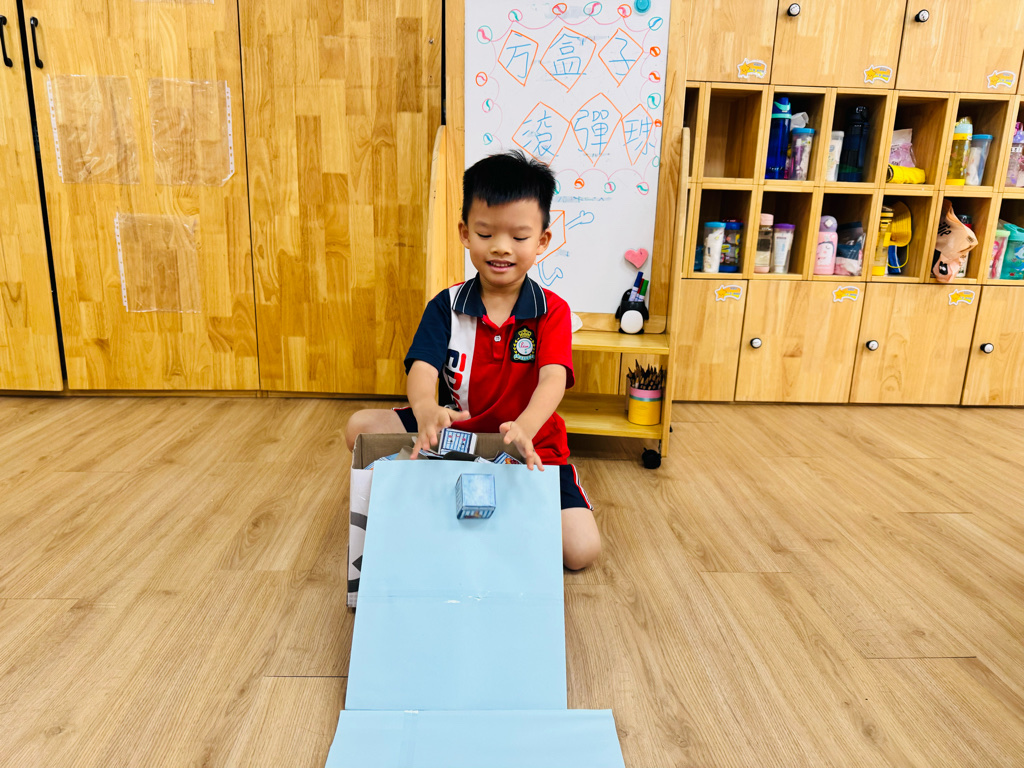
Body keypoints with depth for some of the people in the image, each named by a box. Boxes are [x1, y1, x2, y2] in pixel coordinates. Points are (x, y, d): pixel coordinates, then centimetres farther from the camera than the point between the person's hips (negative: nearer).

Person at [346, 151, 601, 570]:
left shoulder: (551, 312, -8)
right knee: (360, 427, -16)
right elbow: (422, 368, -18)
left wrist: (524, 427, -49)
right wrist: (426, 409, -45)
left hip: (531, 444, -1)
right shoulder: (446, 307, -3)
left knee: (581, 550, -20)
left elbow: (553, 379, -25)